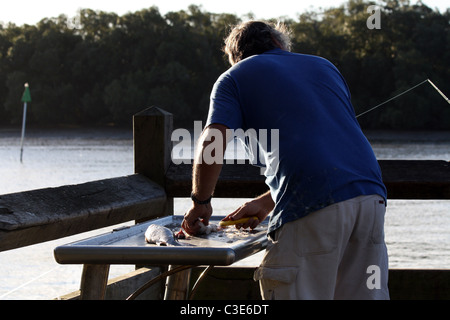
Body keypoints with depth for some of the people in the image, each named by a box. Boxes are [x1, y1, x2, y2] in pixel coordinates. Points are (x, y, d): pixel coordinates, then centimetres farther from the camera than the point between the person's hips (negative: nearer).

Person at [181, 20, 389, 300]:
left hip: (314, 209, -5)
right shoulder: (324, 66, 30)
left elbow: (211, 146, -2)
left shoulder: (234, 77, 15)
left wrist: (201, 202, 15)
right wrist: (267, 203, 35)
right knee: (365, 293, 11)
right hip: (370, 194, 5)